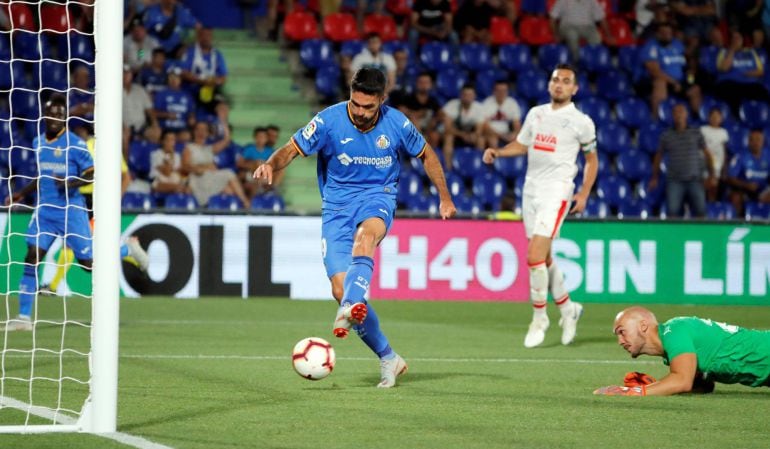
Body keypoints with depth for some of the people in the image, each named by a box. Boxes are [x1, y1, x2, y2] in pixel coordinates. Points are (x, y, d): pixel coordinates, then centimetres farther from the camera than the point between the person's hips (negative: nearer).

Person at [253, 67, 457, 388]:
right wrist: (272, 164, -31)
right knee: (340, 288, -11)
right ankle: (388, 358, 4)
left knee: (365, 235, -40)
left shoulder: (396, 124, -4)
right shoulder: (329, 121, -9)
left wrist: (445, 198, 15)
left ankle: (352, 308, -62)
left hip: (378, 197, -1)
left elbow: (426, 154, 13)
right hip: (337, 205, 1)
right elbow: (293, 149, -8)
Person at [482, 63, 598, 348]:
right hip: (531, 188, 6)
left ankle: (539, 318, -3)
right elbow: (521, 145, 22)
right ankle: (567, 308, 30)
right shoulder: (536, 113, 12)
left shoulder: (581, 122, -1)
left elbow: (592, 159, 8)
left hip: (557, 190, -6)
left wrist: (584, 194, -1)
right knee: (544, 258, 11)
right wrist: (497, 152, 4)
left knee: (535, 257, -16)